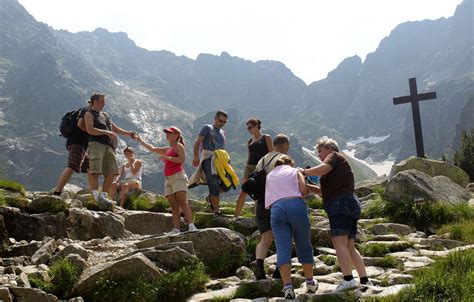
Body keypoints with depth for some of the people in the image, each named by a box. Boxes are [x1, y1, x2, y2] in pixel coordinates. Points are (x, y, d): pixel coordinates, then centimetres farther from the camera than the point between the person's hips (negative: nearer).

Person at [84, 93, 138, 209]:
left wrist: (127, 133, 22)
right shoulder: (89, 114, 5)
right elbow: (90, 130, -10)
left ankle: (104, 195, 3)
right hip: (96, 144, -8)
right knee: (95, 171, -18)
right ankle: (97, 197, -27)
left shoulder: (105, 115, 29)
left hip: (108, 146, 8)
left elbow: (115, 128, 35)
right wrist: (107, 132, -15)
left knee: (112, 173, -1)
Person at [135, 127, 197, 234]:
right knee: (174, 206, -3)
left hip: (178, 177, -8)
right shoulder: (167, 149, 26)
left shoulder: (179, 146, 3)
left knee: (182, 201, -22)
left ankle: (191, 225, -30)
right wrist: (140, 140, 33)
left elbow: (182, 159, -12)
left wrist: (167, 157, -13)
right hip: (168, 179, 8)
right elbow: (152, 148, 32)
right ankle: (176, 229, -11)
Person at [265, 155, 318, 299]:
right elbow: (304, 190, 4)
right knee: (304, 246, 12)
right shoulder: (295, 171, 22)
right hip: (296, 205, -1)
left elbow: (267, 200, 16)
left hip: (276, 208, 1)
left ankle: (288, 287, -17)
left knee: (283, 249, -5)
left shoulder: (269, 175, 28)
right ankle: (310, 283, 22)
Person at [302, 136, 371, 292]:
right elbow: (326, 191, 27)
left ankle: (348, 279, -28)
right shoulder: (337, 167, 30)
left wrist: (304, 172, -4)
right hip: (350, 204, 10)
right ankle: (365, 280, 8)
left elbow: (322, 168, -16)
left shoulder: (334, 156, 5)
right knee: (349, 247, 10)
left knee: (339, 243, -18)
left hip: (341, 204, -10)